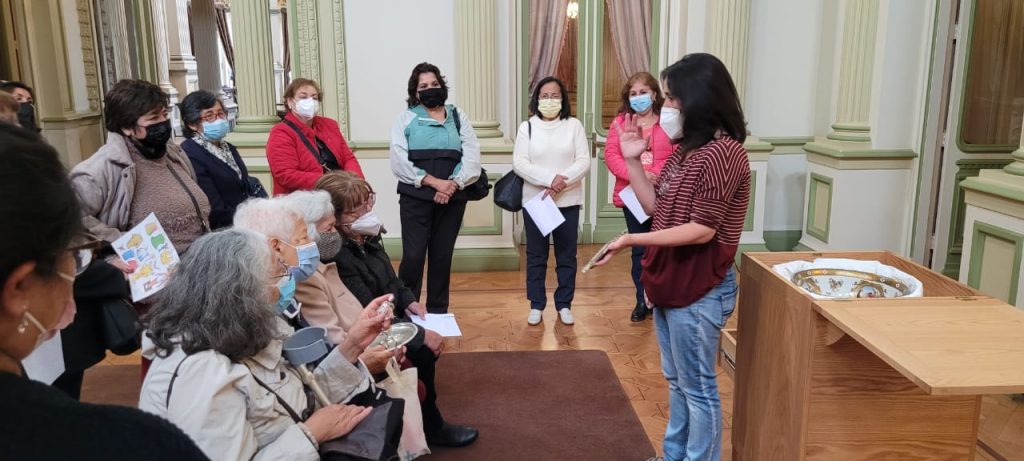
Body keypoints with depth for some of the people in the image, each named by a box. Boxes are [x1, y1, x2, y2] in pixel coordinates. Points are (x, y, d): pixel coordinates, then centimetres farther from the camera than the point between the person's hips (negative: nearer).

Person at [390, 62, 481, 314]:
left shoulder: (458, 118, 12)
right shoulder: (406, 119, 6)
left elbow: (472, 158, 2)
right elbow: (399, 162, -6)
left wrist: (453, 184, -14)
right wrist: (434, 182, -15)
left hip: (452, 198, 2)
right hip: (416, 198, -2)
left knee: (442, 256, 9)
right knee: (413, 256, -8)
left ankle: (438, 312, 21)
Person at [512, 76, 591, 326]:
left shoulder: (574, 125, 2)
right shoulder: (527, 127, 2)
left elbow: (584, 162, -5)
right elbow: (519, 163, -7)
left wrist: (562, 182, -19)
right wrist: (550, 179, -20)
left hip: (568, 201, 0)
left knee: (567, 255, 7)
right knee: (536, 255, 7)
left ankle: (564, 304, 20)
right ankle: (536, 305, 18)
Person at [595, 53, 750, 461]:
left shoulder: (722, 152, -20)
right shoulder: (686, 148, 10)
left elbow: (702, 229, -23)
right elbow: (656, 207, 11)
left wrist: (632, 240, -23)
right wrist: (633, 160, 2)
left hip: (699, 290, -10)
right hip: (670, 282, 10)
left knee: (698, 387, 4)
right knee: (677, 381, 21)